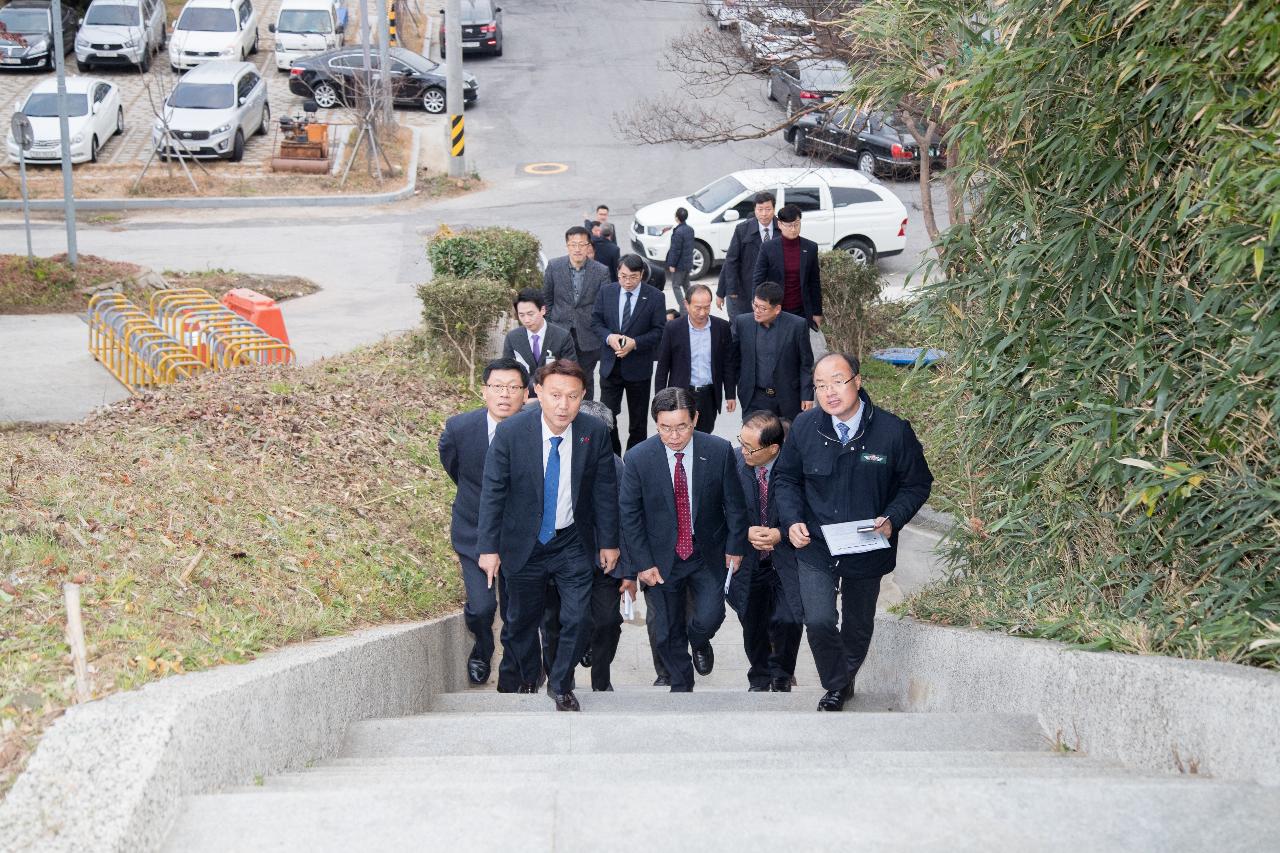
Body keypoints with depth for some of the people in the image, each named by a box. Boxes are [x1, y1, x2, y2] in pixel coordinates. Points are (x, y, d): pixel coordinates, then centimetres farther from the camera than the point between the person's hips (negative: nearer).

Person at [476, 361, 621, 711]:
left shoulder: (595, 433, -13)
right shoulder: (510, 432, -19)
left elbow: (605, 490, -1)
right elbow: (493, 492, -11)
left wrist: (609, 541, 3)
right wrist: (488, 547, -12)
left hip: (573, 542, 1)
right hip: (524, 542, -1)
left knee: (578, 619, -2)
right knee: (522, 620, 14)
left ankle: (561, 684, 23)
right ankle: (528, 679, 42)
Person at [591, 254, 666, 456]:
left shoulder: (654, 297, -8)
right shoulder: (606, 292, 0)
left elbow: (658, 331, -7)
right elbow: (595, 322, 4)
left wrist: (635, 343, -21)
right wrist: (609, 337, -16)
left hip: (638, 368, -2)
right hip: (610, 364, 2)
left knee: (638, 422, 10)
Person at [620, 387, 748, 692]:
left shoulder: (719, 451, -15)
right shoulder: (638, 458, -17)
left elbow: (734, 504, -2)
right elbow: (630, 515, -8)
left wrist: (735, 547, 2)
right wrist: (642, 563, -9)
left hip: (708, 554, 0)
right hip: (662, 558, 0)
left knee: (710, 617, -6)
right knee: (669, 631, 10)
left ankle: (698, 641, 33)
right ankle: (681, 684, 37)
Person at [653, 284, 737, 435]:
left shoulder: (722, 327, -1)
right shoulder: (673, 328, -6)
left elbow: (728, 364, 7)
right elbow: (662, 367, 0)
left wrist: (730, 395, 7)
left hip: (709, 396, 2)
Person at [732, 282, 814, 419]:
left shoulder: (797, 325, -9)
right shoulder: (742, 323, -3)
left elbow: (806, 364, -1)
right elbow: (734, 359, 7)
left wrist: (807, 396, -3)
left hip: (788, 399, -1)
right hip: (754, 399, 1)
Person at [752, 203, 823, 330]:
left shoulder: (810, 248, 2)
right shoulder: (768, 248, -4)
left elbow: (815, 283, 8)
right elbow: (758, 280, -1)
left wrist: (817, 312, 7)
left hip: (802, 312, 1)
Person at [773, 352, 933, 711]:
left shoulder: (893, 431, -16)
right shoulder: (804, 427, -10)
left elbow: (917, 484, -4)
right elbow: (785, 477, 4)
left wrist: (892, 520, -20)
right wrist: (792, 520, -12)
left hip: (867, 549, 0)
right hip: (815, 547, 0)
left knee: (858, 626, 18)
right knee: (818, 622, -13)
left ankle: (846, 676, 47)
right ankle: (837, 686, 14)